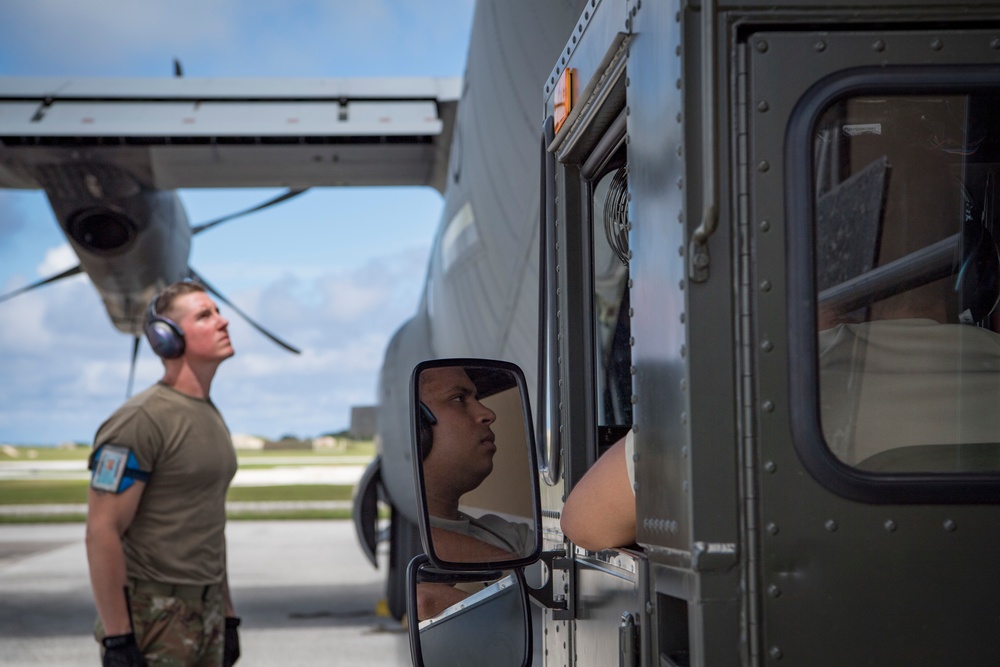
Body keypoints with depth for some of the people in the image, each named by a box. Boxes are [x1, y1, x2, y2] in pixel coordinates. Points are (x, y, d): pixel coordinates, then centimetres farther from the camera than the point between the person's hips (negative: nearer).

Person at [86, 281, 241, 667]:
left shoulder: (211, 417, 14)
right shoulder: (141, 420, -14)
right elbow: (102, 532, -17)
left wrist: (227, 615, 18)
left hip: (206, 610, 8)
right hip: (151, 616, -8)